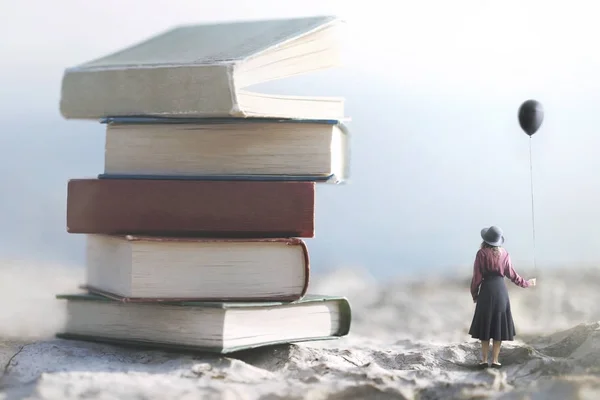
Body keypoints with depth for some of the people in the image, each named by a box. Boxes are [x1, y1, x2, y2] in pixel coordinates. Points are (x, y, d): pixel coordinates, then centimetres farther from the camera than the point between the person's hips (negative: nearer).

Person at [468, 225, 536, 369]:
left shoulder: (481, 253, -7)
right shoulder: (504, 253, 2)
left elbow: (477, 276, -6)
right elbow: (512, 274, 6)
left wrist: (474, 293, 7)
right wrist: (526, 283, 22)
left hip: (486, 290, -2)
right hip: (501, 289, 2)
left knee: (485, 326, 6)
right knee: (499, 326, 6)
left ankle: (484, 360, 4)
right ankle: (495, 360, 3)